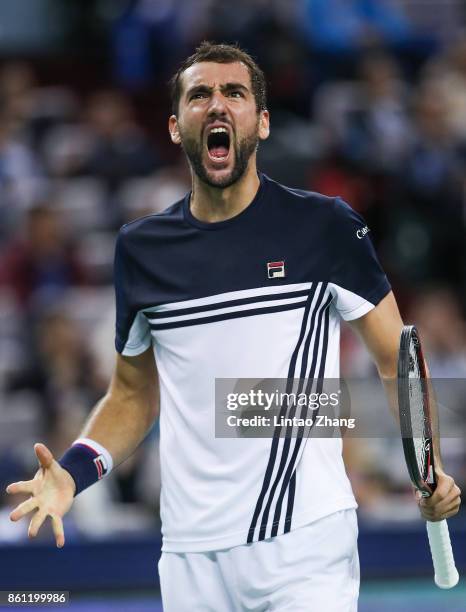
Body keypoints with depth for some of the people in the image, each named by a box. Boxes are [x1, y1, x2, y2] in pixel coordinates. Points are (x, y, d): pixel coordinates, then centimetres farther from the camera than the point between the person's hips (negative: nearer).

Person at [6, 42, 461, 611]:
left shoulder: (324, 225, -1)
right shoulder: (140, 246, 8)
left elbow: (396, 359, 1)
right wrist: (72, 473, 0)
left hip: (305, 542, -3)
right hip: (190, 556, 3)